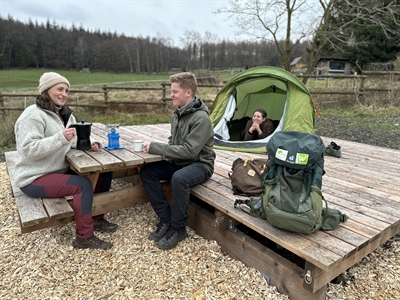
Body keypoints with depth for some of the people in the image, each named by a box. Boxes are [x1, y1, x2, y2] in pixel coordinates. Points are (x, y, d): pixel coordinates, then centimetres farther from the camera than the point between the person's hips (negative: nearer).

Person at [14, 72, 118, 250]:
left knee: (103, 173, -3)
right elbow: (29, 150, -25)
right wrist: (60, 138, -36)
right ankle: (84, 237, -14)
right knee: (83, 184, -29)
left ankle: (97, 218, 11)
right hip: (35, 178, -8)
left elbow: (73, 140, 9)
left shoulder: (64, 113, 10)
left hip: (61, 170, 9)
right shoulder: (32, 115, -16)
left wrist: (88, 144, -13)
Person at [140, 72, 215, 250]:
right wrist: (157, 147, -6)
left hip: (200, 165, -8)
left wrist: (156, 148, -25)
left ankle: (178, 228, -14)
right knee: (147, 172, -9)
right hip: (179, 162, 8)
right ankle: (166, 220, 0)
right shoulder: (178, 113, 5)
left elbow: (189, 151, -27)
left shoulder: (201, 118, -22)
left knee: (179, 178, -38)